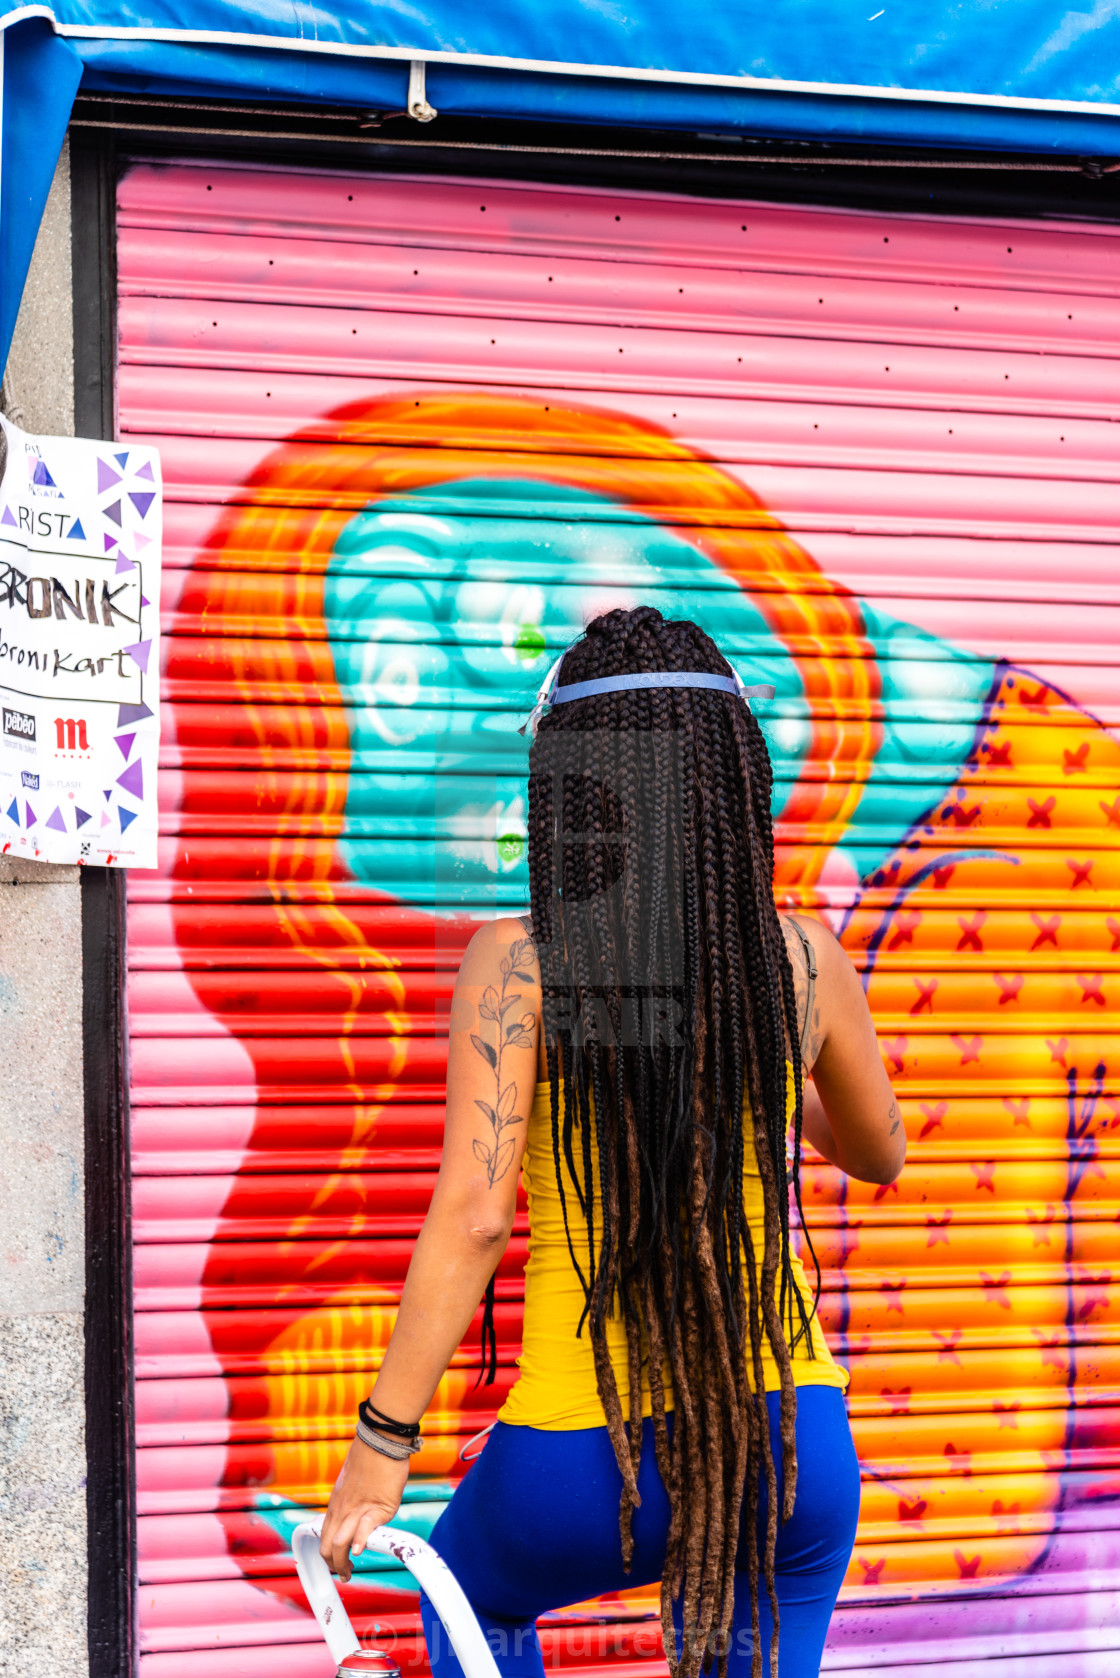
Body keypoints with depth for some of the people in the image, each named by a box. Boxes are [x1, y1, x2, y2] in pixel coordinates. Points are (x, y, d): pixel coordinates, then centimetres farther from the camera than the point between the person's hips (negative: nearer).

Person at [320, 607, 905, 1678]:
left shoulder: (516, 964, -10)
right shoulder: (804, 959, -2)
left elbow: (471, 1217, -18)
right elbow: (879, 1155, 16)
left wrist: (382, 1440, -11)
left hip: (587, 1457, -1)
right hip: (788, 1439, 2)